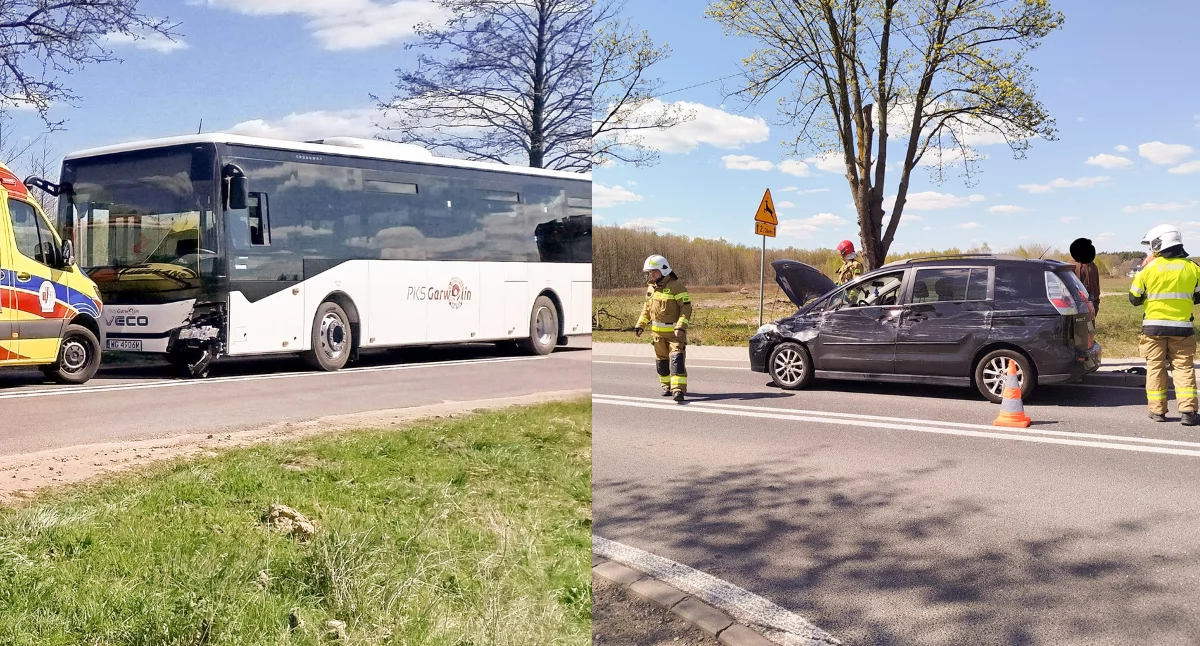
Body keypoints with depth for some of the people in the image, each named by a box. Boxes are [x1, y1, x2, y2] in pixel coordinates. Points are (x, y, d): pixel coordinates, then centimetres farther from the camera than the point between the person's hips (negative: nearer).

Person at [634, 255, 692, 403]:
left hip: (675, 331, -7)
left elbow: (686, 307, -15)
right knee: (661, 360, 14)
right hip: (657, 332, 7)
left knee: (676, 359, -15)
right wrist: (640, 325, 13)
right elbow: (647, 307, 22)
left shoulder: (676, 285, -13)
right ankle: (667, 386, 29)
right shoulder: (651, 287, 9)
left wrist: (680, 326, -24)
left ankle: (678, 389, -20)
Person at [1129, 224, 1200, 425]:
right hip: (1182, 327, 1)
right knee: (1184, 367, 5)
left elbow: (1134, 298, 1)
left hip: (1154, 326, -1)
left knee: (1155, 367, 7)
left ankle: (1157, 411, 7)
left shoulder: (1149, 269, -7)